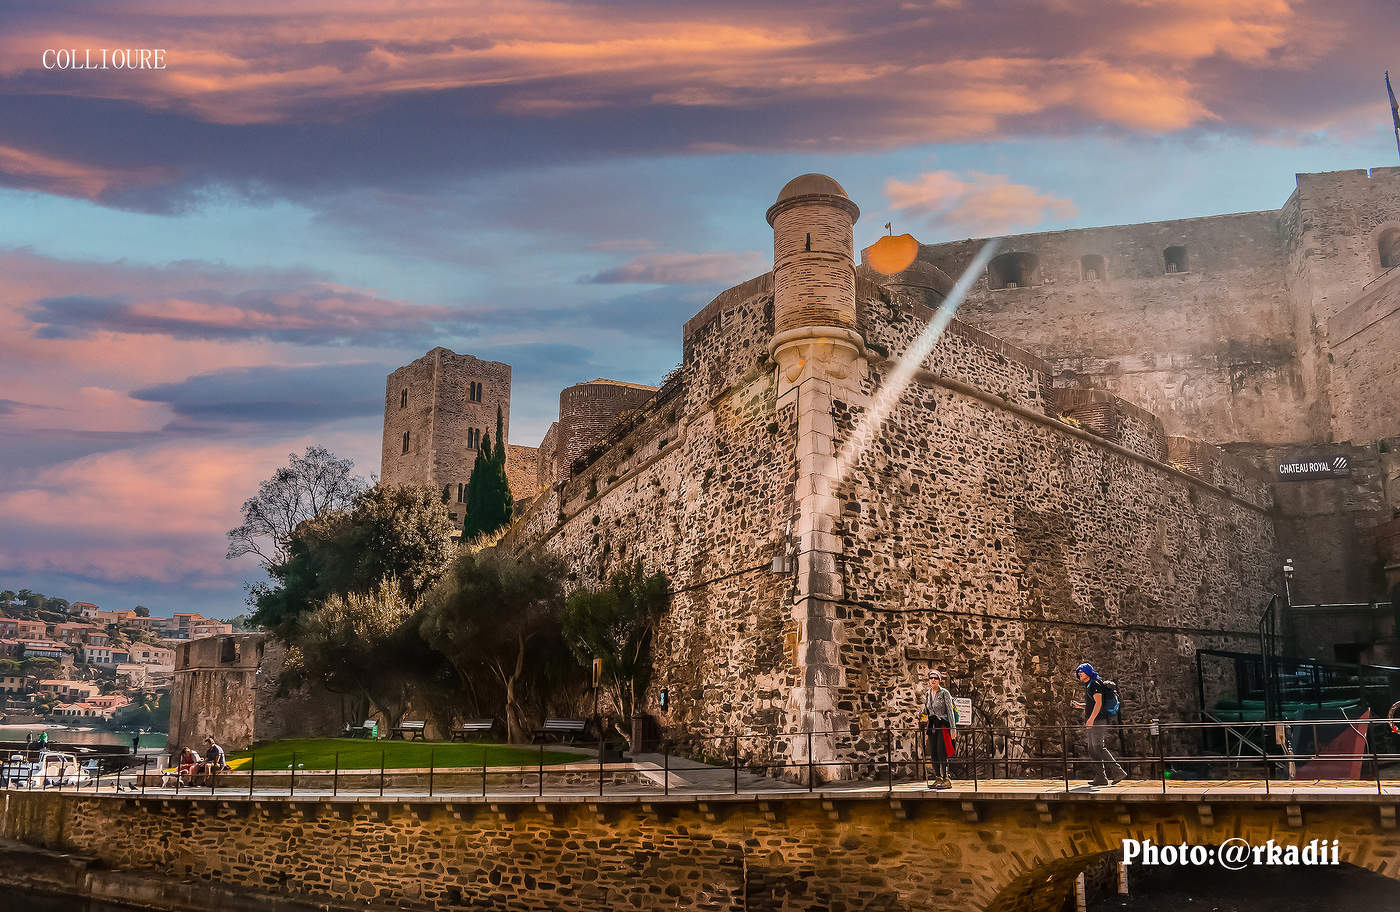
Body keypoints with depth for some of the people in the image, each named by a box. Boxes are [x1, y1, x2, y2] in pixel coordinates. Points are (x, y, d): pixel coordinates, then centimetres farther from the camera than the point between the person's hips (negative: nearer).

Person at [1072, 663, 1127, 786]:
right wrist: (1080, 706, 14)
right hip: (1093, 722, 10)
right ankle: (1101, 777, 6)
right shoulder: (1089, 686, 22)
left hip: (1098, 720, -10)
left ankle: (1118, 771, -16)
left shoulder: (1095, 684, -9)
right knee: (1093, 749, 7)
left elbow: (1098, 703, -19)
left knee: (1098, 747, -15)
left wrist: (1091, 719, -25)